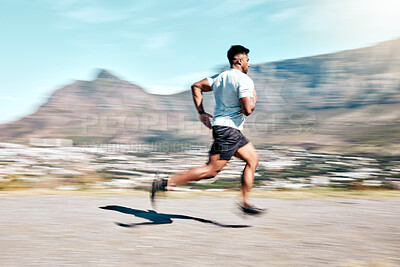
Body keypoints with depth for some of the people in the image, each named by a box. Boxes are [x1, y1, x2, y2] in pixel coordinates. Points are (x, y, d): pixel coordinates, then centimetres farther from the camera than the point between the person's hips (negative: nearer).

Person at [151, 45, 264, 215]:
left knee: (253, 158, 16)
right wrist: (253, 98, 2)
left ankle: (245, 202, 16)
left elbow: (196, 86, 17)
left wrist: (201, 112, 17)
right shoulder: (244, 80, -12)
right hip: (228, 130, -10)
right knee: (211, 170, -10)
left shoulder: (220, 77, 14)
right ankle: (165, 183, -11)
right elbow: (247, 110, -20)